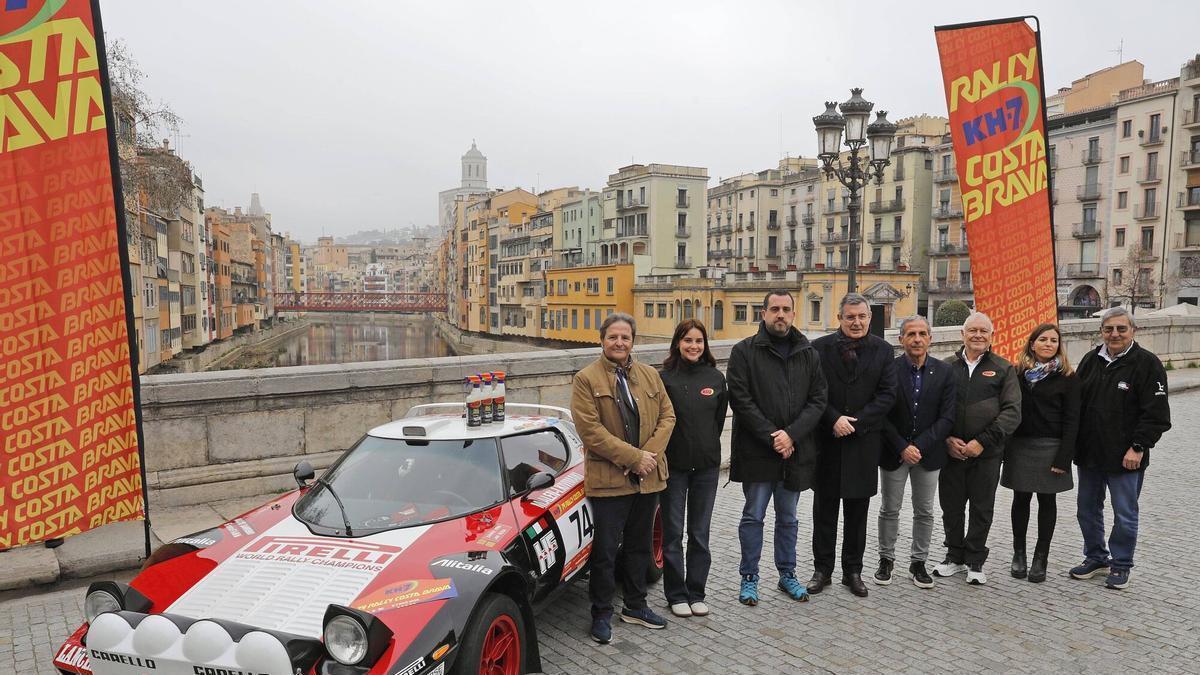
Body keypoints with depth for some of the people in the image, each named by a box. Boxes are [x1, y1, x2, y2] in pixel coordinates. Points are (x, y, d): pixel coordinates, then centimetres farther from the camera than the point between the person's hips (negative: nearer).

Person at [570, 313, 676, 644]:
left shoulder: (650, 375, 10)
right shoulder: (586, 379, -7)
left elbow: (667, 416, 6)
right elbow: (590, 429, -15)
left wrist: (650, 454, -10)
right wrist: (633, 458, -18)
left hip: (647, 477, 5)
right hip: (608, 479, -5)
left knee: (640, 545, 18)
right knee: (606, 550, 4)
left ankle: (635, 605, 35)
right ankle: (601, 613, 20)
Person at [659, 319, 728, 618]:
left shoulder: (716, 378, 3)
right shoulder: (665, 377, -7)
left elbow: (719, 419, 11)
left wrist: (706, 446, 9)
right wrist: (661, 454, -7)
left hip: (706, 465, 3)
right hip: (673, 464, -3)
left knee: (700, 533, 12)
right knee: (673, 534, 7)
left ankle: (696, 593, 25)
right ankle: (676, 595, 21)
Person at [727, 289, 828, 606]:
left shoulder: (808, 354, 7)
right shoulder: (744, 351, -5)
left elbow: (817, 400, 1)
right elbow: (741, 400, -11)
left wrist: (792, 434, -13)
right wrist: (771, 437, -17)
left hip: (795, 451, 4)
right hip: (757, 451, -3)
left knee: (788, 518, 17)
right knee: (753, 516, 6)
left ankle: (787, 574, 31)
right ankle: (749, 577, 19)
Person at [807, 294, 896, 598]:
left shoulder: (882, 350, 3)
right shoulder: (819, 348, -1)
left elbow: (887, 394, -3)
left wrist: (855, 422, -12)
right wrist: (834, 420, -16)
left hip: (864, 443, 1)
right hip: (827, 441, -1)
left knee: (857, 512, 10)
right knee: (824, 510, 8)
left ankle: (853, 571, 24)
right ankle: (822, 569, 20)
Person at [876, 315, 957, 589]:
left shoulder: (944, 371, -2)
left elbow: (946, 418, -6)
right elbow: (883, 415, -8)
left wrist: (919, 446, -14)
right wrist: (902, 447, -15)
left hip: (928, 452, 2)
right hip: (894, 453, -2)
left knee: (924, 511, 11)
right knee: (890, 510, 9)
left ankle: (918, 563, 24)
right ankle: (886, 559, 24)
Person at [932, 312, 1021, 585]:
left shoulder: (1004, 369, 3)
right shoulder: (947, 367, 7)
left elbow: (1012, 411, -4)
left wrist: (982, 442, -13)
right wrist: (947, 439, -8)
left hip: (986, 452, -1)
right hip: (951, 450, 1)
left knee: (982, 509, 7)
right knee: (951, 506, 9)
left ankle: (975, 562, 22)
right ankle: (955, 556, 25)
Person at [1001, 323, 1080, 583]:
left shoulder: (1067, 377, -2)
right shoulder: (1018, 373, 5)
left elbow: (1071, 420, -5)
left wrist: (1064, 457, -12)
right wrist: (1003, 449, -1)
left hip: (1050, 448, -2)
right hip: (1019, 445, 2)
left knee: (1047, 501, 7)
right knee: (1021, 499, 7)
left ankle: (1041, 558, 16)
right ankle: (1018, 554, 18)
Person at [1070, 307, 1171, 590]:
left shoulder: (1147, 363, -9)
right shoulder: (1090, 360, 6)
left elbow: (1156, 413, -12)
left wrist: (1138, 447, -16)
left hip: (1126, 457, -5)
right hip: (1089, 453, 5)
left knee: (1125, 514, 6)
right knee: (1088, 510, 15)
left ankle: (1121, 565, 23)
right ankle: (1095, 558, 32)